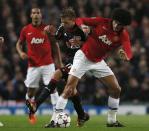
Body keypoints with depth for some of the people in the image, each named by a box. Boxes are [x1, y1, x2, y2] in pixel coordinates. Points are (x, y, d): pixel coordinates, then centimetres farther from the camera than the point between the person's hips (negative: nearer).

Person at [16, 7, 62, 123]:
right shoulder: (25, 30, 3)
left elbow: (55, 45, 7)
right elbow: (19, 43, 17)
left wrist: (60, 63, 4)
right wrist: (21, 52, -5)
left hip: (48, 64, -1)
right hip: (33, 65, 1)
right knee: (31, 90, 3)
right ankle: (31, 114, 24)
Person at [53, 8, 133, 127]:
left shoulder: (123, 36, -12)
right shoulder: (102, 22, -15)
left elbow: (129, 54, -28)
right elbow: (80, 20, -5)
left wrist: (125, 54, -51)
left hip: (98, 62, 4)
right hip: (83, 57, -4)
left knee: (116, 89, 0)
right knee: (69, 89, -15)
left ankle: (112, 121, 15)